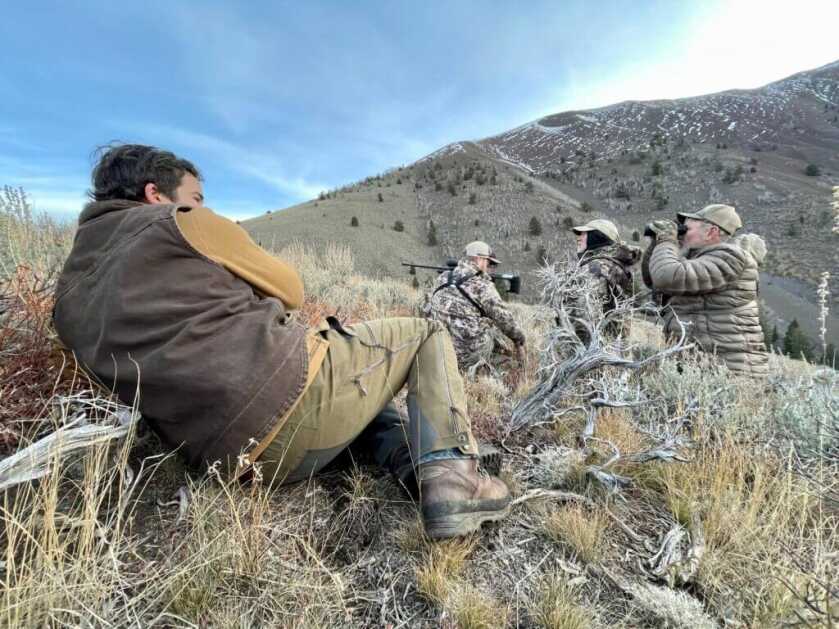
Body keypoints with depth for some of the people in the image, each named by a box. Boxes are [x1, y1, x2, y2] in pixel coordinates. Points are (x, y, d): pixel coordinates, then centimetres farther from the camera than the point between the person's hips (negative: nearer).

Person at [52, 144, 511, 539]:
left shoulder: (69, 299, 20)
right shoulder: (182, 223, 1)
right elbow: (291, 291, 10)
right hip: (296, 386, -8)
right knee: (427, 333, 12)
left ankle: (414, 465, 13)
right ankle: (450, 475, -4)